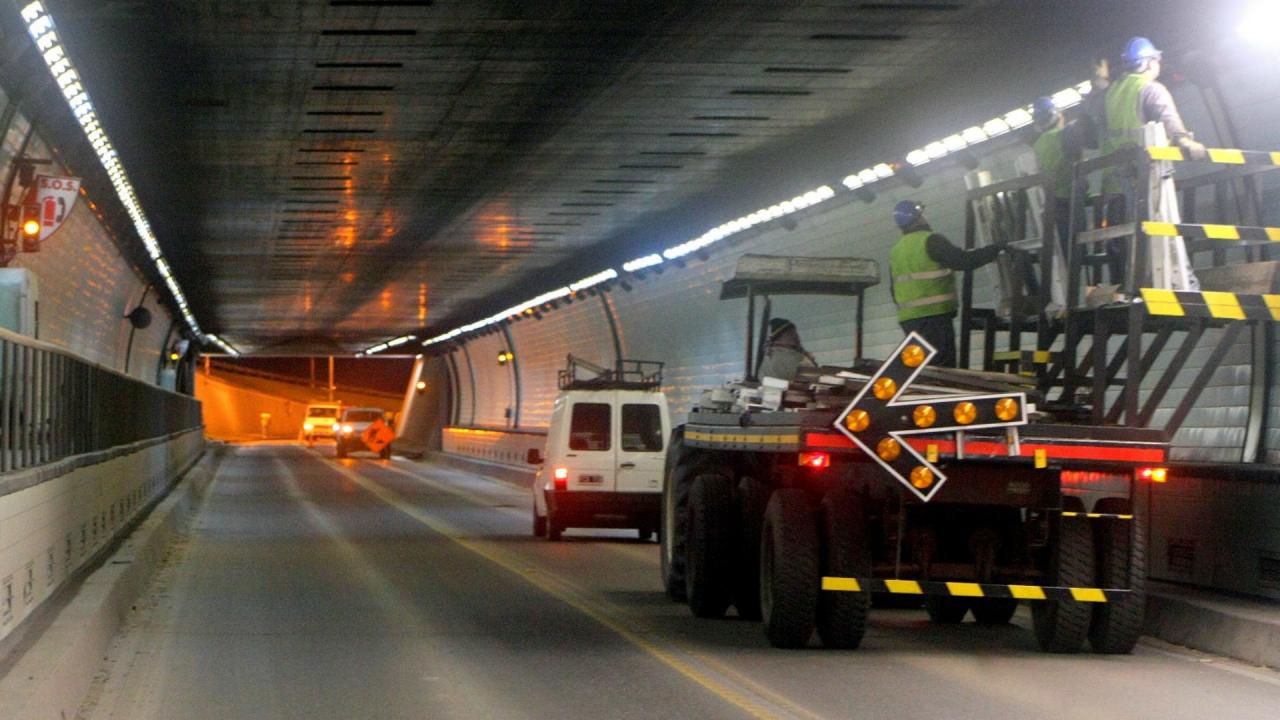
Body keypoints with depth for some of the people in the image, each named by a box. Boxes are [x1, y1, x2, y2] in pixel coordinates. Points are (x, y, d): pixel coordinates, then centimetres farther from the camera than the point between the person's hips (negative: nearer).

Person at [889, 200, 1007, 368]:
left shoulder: (896, 251, 15)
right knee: (942, 371, -10)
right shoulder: (930, 241, -10)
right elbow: (964, 261, -15)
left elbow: (895, 291, 21)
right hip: (934, 316, -8)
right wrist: (996, 248, -6)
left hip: (907, 317, 8)